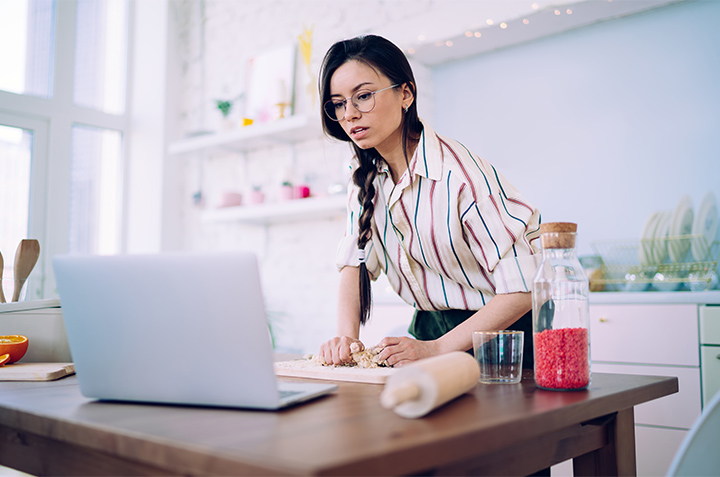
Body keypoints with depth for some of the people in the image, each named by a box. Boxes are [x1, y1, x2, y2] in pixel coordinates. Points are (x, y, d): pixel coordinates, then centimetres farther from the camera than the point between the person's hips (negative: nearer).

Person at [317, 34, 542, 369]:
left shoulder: (462, 176, -24)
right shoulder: (366, 174, -2)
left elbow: (523, 290, -23)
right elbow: (355, 262, 3)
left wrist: (437, 349, -27)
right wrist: (346, 336, -13)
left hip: (499, 333, -4)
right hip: (430, 326, 5)